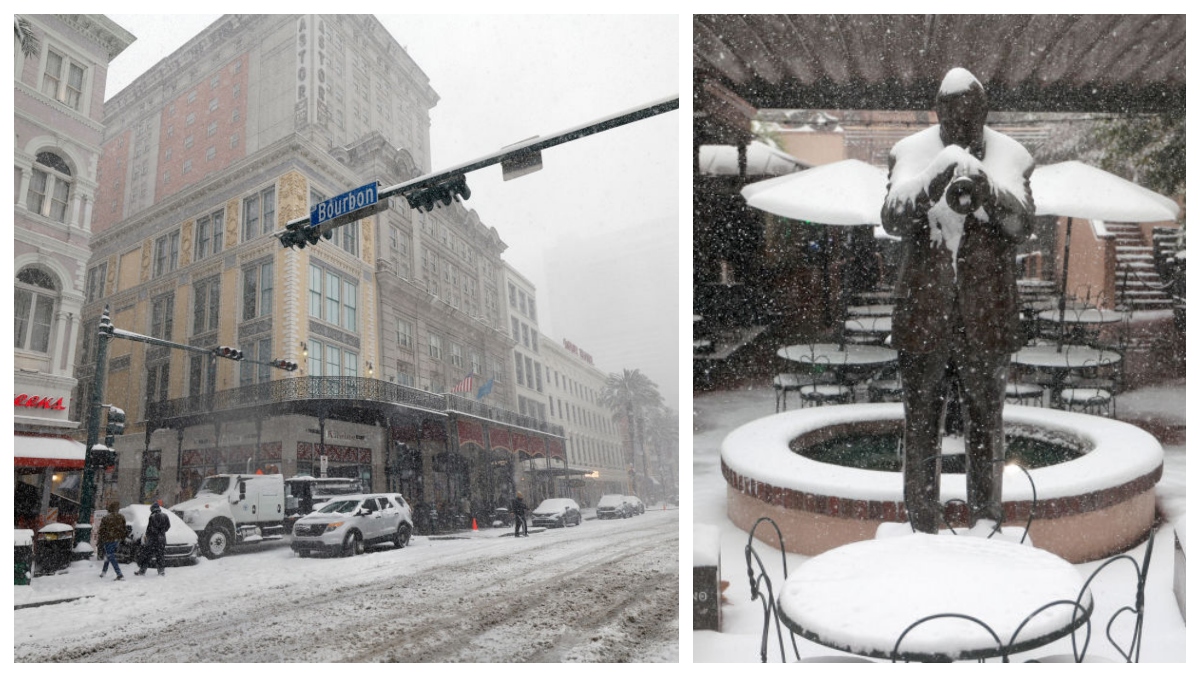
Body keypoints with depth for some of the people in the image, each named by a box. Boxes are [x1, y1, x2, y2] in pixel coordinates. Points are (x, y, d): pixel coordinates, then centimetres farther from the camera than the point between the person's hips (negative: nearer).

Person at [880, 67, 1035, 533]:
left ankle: (986, 521, 24)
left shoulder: (1008, 157, 2)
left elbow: (1022, 225, -9)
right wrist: (934, 182, -28)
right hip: (923, 313, 0)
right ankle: (921, 526, 19)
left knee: (985, 423, 10)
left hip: (985, 315, 1)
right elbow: (892, 220, -11)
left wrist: (986, 190, -27)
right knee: (921, 424, 7)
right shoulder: (912, 153, 1)